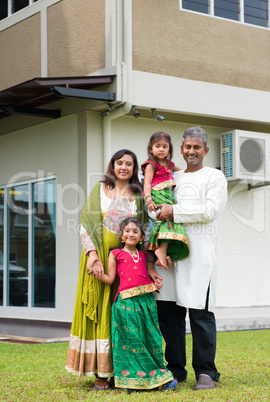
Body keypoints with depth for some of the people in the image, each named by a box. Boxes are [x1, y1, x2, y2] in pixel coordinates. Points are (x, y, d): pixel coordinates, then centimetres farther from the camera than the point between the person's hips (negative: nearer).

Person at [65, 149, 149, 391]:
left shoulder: (139, 195, 10)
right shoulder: (100, 190, 6)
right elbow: (87, 224, -1)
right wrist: (92, 254, -13)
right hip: (100, 256, -1)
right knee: (99, 310, -3)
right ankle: (101, 373, 0)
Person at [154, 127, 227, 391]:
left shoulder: (214, 177, 7)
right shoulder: (172, 178, 23)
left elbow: (210, 210, -8)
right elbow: (160, 208, 28)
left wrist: (174, 212, -10)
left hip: (198, 252, -5)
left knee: (200, 313, -7)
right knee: (168, 310, 4)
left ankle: (205, 372, 2)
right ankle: (175, 369, 14)